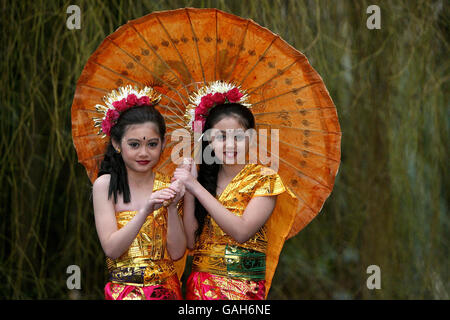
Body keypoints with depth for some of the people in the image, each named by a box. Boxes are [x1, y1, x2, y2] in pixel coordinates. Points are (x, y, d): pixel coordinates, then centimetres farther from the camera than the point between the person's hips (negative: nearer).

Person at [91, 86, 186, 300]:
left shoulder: (168, 186, 3)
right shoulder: (105, 184, -2)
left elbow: (177, 253, -2)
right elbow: (111, 249, -10)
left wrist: (172, 208, -16)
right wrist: (145, 211, -22)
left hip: (166, 289, 1)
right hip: (123, 290, -1)